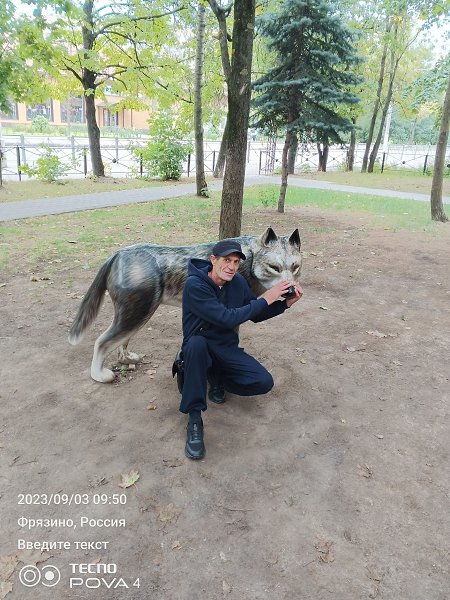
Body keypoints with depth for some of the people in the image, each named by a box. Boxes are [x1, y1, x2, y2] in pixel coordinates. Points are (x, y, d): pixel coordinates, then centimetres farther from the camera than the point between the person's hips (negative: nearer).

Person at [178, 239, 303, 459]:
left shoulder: (238, 282, -2)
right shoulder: (194, 285, -21)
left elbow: (256, 315, 10)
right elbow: (227, 318, -28)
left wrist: (286, 303, -5)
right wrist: (266, 299, -23)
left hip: (227, 350, 5)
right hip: (199, 350, -5)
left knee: (264, 382, -15)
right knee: (196, 342, -41)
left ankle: (216, 377, 13)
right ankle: (194, 420, -27)